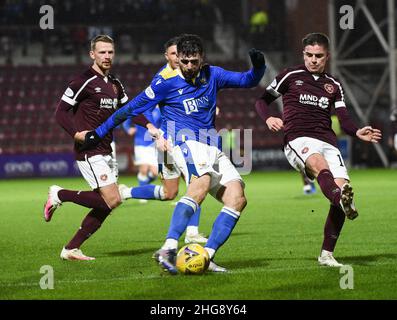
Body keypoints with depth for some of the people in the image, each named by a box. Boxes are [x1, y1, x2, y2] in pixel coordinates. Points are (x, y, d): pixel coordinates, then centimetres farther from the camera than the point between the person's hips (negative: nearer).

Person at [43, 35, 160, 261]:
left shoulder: (115, 84, 14)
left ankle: (71, 249, 12)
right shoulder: (84, 81, -10)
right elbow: (61, 112, -10)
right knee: (112, 200, -16)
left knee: (105, 204, 5)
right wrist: (77, 133, -24)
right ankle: (60, 195, 0)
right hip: (90, 152, -8)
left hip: (106, 152, 8)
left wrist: (148, 125, 8)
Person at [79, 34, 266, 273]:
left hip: (212, 148, 6)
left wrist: (258, 67, -9)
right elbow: (134, 107, 4)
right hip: (185, 142, -6)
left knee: (237, 199, -11)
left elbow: (248, 81, 14)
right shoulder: (166, 82, -2)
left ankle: (207, 257, -14)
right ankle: (169, 249, -46)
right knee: (201, 185, -35)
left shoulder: (212, 75, 11)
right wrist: (100, 132, 8)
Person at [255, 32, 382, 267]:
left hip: (327, 140, 4)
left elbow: (344, 120, 14)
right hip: (298, 139, -4)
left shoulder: (333, 85, 22)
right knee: (319, 164, -37)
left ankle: (327, 254, -6)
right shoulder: (291, 76, 13)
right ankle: (343, 199, -70)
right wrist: (268, 118, -5)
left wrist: (358, 133, -8)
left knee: (343, 186, -15)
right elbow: (262, 101, 17)